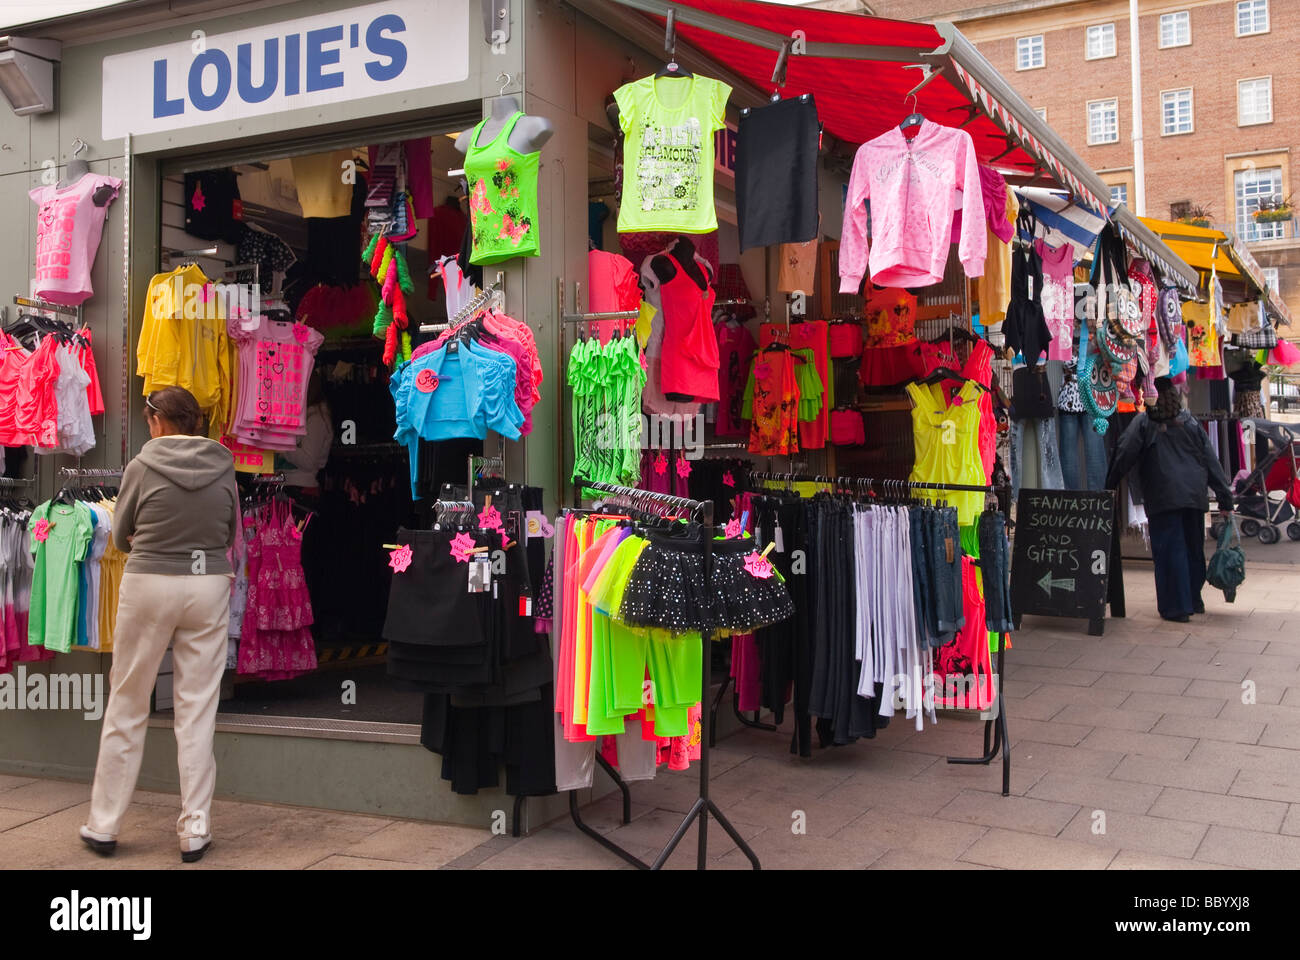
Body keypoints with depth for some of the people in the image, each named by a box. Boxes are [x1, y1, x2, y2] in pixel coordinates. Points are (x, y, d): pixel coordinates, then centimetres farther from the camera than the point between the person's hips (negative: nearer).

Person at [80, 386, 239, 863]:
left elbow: (120, 536, 5)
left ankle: (103, 825, 20)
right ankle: (195, 831, 9)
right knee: (198, 710, 5)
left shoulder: (143, 466, -6)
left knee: (126, 706, 11)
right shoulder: (223, 467, 1)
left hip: (149, 585, -2)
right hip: (209, 586, 2)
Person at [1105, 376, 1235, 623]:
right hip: (1194, 495, 4)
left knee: (1169, 550, -1)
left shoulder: (1143, 421, 1)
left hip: (1163, 498, -4)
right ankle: (1194, 600, 27)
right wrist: (1225, 498, 12)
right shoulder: (1190, 422, 12)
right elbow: (1211, 461, 11)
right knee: (1194, 549, 16)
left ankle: (1176, 607, -1)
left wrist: (1109, 486, 0)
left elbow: (1124, 455, -6)